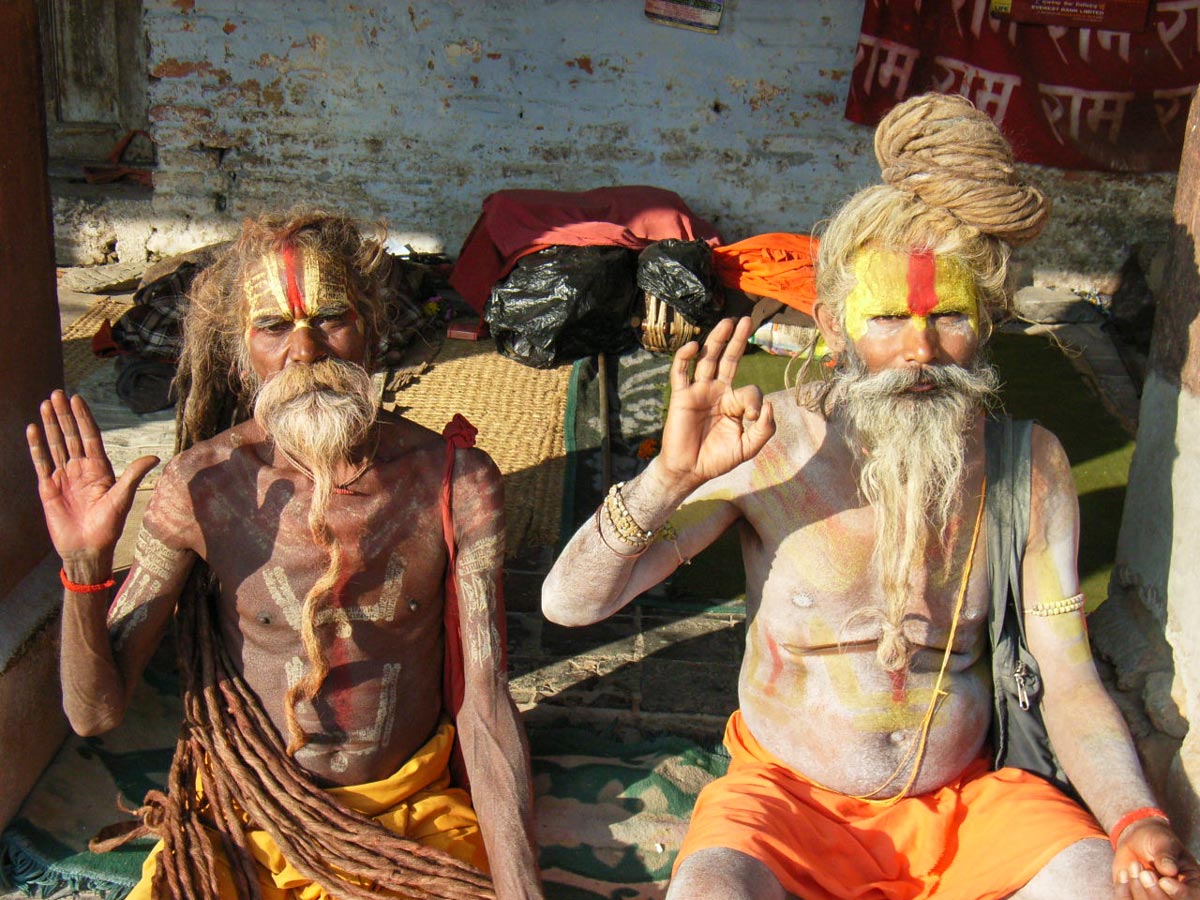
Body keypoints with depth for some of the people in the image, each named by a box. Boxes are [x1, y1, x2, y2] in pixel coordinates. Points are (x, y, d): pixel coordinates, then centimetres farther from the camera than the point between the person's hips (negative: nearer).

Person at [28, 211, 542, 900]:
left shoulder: (458, 484, -12)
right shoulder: (203, 486, -13)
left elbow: (485, 708, -10)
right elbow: (96, 711, -7)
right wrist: (86, 566, -24)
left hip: (418, 812, 0)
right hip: (250, 824, 0)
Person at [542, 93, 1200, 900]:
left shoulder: (1030, 466, -7)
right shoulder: (767, 443, -16)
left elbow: (1069, 682, -1)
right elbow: (570, 602, -19)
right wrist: (672, 476, -36)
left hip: (969, 797, 4)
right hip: (789, 794, -3)